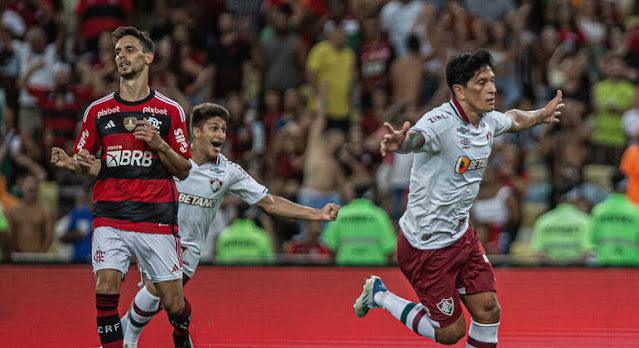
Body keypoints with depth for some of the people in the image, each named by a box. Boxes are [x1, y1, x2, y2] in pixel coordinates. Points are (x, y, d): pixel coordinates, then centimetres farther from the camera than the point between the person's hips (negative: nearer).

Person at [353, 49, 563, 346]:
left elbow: (513, 119, 26)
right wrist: (400, 141, -71)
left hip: (461, 234, 8)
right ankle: (379, 295, 20)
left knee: (488, 312, 2)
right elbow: (416, 137, -50)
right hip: (426, 244, -8)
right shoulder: (441, 122, -27)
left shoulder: (488, 121, 0)